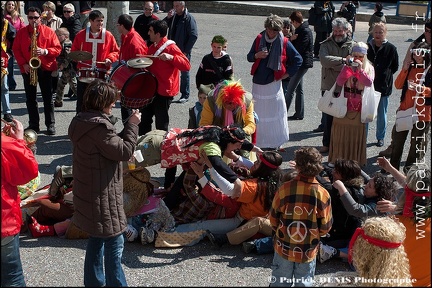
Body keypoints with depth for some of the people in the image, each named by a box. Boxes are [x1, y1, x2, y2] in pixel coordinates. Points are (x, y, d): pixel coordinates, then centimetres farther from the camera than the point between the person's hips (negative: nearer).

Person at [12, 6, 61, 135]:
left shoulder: (49, 31, 0)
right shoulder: (21, 32, 6)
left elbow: (57, 49, -2)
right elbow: (16, 50, 4)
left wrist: (45, 51, -19)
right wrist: (23, 64, -8)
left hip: (45, 68, -2)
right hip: (28, 69, 2)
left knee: (48, 98, 2)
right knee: (30, 99, 6)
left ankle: (51, 124, 8)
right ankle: (33, 125, 14)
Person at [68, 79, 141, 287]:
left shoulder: (81, 121, 7)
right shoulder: (98, 126, -24)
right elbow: (125, 151, -19)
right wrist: (132, 125, -10)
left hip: (88, 193, 11)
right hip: (102, 196, -11)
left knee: (97, 238, 21)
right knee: (114, 243, -1)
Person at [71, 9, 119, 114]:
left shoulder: (108, 35, 0)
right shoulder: (81, 34, 2)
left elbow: (116, 51, 8)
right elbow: (74, 51, 10)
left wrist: (110, 58, -11)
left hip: (102, 75, -1)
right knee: (81, 102, 7)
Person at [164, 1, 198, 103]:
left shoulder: (189, 18, -12)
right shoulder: (173, 16, 8)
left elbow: (194, 36, -16)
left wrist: (186, 50, -17)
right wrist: (168, 18, -7)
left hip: (184, 51, -7)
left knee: (185, 73, 3)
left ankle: (185, 95, 12)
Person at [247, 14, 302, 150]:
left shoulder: (284, 42, -5)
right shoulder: (259, 39, 3)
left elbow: (298, 59, 3)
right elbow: (249, 57, 10)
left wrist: (287, 73, -1)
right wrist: (257, 55, -12)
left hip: (273, 83, -3)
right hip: (258, 82, 3)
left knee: (274, 113, -2)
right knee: (257, 114, 8)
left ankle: (275, 143, 6)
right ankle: (258, 140, 18)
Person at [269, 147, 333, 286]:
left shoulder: (284, 188, -15)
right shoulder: (322, 194, -16)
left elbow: (273, 218, -3)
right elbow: (325, 227, -7)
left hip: (284, 247, 1)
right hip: (308, 251, 0)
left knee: (279, 282, 18)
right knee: (304, 283, 17)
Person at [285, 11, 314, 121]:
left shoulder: (305, 32, -18)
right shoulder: (300, 30, 12)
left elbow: (298, 49, -21)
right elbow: (294, 44, 8)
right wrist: (291, 39, -13)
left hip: (302, 63, -10)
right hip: (299, 63, 10)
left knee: (290, 90, -8)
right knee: (299, 89, 15)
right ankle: (299, 114, 22)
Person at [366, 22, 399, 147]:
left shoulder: (391, 48, -4)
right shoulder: (368, 47, 1)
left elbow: (395, 66, 4)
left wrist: (385, 74, -3)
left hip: (383, 86, -1)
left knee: (381, 114, 11)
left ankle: (380, 137, 25)